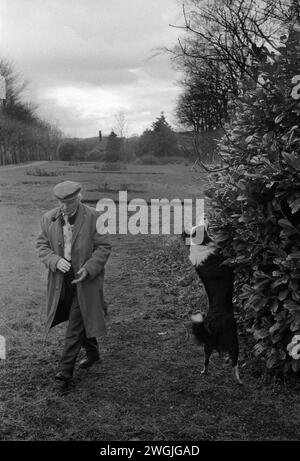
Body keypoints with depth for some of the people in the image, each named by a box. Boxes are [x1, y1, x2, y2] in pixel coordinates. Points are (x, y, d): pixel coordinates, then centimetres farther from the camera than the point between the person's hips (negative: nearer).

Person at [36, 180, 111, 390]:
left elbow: (103, 247, -8)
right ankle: (93, 353, 43)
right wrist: (55, 261, -17)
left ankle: (65, 371, 5)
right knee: (81, 320, 19)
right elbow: (42, 245, 3)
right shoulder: (49, 218, -1)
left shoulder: (94, 218, -12)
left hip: (85, 278, -4)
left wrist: (88, 269, -21)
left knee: (76, 325, -4)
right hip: (61, 279, 4)